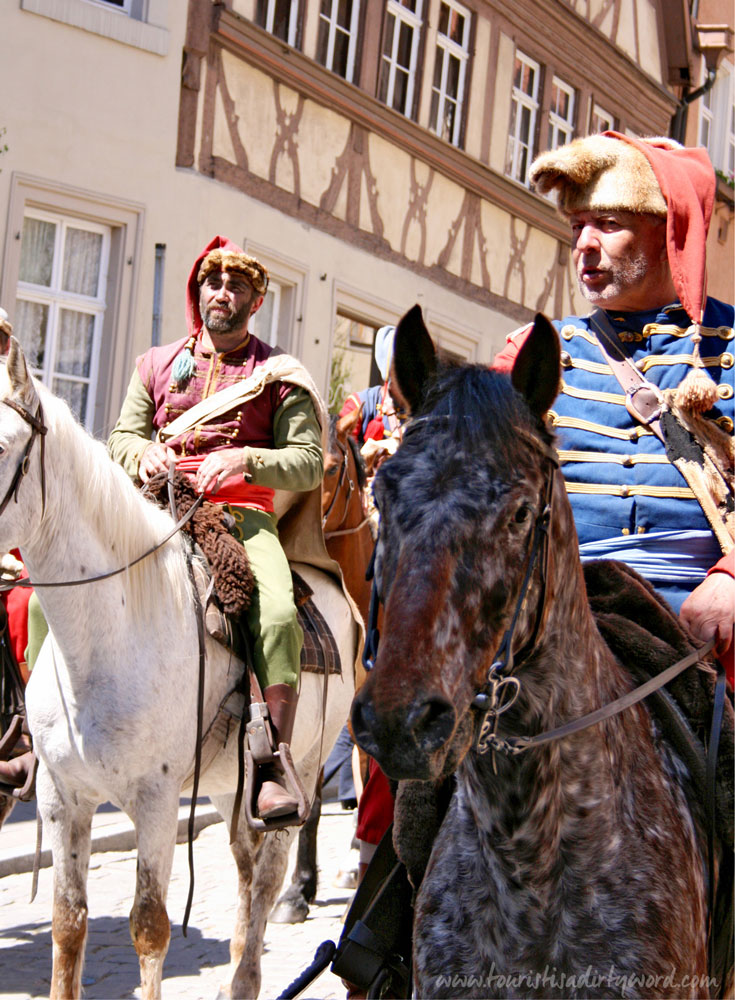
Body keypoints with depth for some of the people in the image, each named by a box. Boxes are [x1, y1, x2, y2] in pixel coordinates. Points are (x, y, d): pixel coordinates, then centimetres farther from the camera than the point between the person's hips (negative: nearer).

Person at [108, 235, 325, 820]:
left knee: (278, 613, -33)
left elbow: (309, 464, 3)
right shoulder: (158, 364, 21)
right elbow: (122, 437, 19)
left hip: (243, 514, -3)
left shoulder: (280, 376, 11)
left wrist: (243, 460, -14)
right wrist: (145, 453, -6)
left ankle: (274, 766, -28)